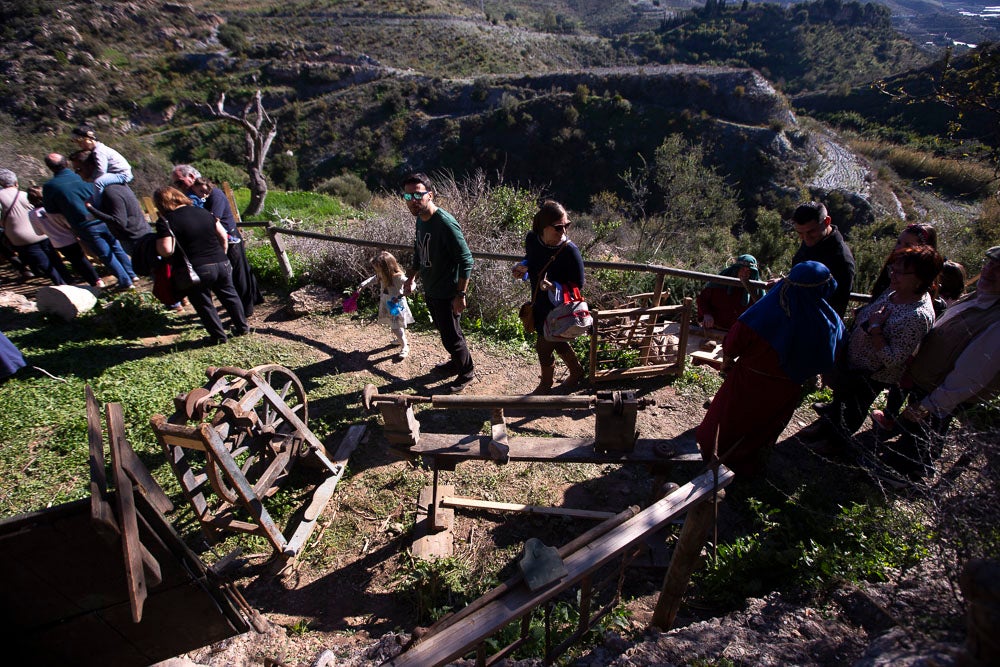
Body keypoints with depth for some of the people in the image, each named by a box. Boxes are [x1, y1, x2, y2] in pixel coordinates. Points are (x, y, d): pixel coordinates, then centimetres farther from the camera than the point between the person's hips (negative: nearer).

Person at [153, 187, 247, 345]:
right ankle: (241, 327, 32)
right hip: (222, 263, 5)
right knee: (229, 295, 22)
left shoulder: (165, 221, -8)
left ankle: (218, 336, 22)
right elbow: (223, 236, 11)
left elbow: (166, 251, -18)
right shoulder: (203, 212, 9)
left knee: (204, 303, 13)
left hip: (197, 270, -5)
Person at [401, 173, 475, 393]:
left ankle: (467, 373, 27)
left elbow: (466, 260, -24)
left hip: (446, 294, -8)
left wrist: (460, 294, -22)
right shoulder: (420, 219, 2)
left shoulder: (445, 223, -26)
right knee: (444, 331, 24)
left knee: (451, 337, 5)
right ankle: (457, 362, 46)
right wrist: (411, 278, 19)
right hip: (430, 290, 9)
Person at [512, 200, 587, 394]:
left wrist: (554, 287, -34)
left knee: (543, 347, 11)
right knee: (557, 343, 25)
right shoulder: (532, 239, -11)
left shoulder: (570, 251, -27)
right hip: (539, 304, 6)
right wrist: (523, 267, -8)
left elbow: (577, 285, -19)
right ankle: (576, 371, 51)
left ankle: (546, 383, 41)